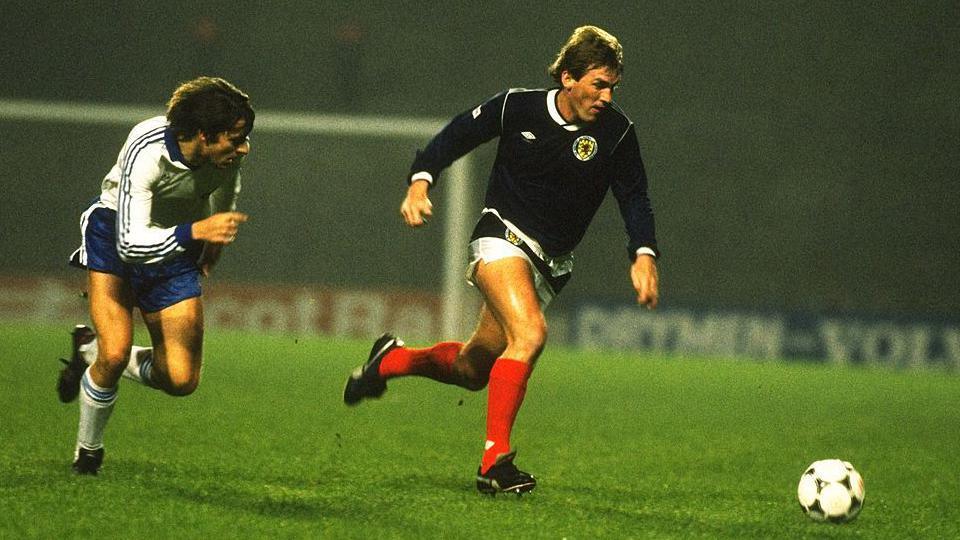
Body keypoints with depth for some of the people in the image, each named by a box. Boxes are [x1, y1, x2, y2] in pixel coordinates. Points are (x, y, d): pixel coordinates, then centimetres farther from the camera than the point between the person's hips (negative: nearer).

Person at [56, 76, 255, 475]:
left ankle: (91, 351, 22)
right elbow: (130, 244, -39)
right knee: (115, 353, -23)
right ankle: (87, 450, 5)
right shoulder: (145, 152, -36)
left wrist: (216, 238, 17)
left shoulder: (230, 147, -20)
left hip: (177, 247, 5)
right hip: (115, 235, -4)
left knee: (181, 379, -6)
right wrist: (196, 231, -51)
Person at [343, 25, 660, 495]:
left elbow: (634, 197, -3)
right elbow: (456, 136, 4)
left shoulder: (617, 133, -6)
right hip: (503, 237, -4)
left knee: (473, 368, 12)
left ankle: (393, 359, 41)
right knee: (530, 334, -30)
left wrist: (644, 254, -19)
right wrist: (420, 182, -9)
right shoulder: (517, 107, -8)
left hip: (551, 264, 4)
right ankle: (494, 461, -28)